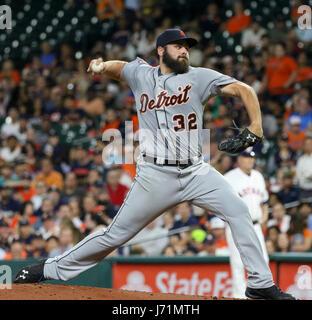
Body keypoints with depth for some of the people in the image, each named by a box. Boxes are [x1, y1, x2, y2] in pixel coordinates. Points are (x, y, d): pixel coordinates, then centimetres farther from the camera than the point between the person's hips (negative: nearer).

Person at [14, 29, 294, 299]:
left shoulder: (198, 77, 3)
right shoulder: (141, 75, 8)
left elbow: (243, 89, -3)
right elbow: (119, 67, 30)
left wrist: (255, 127, -19)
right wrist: (102, 66, 7)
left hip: (196, 172, 1)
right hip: (156, 175, -1)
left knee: (239, 212, -14)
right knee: (116, 234, 0)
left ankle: (260, 283, -6)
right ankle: (51, 269, 13)